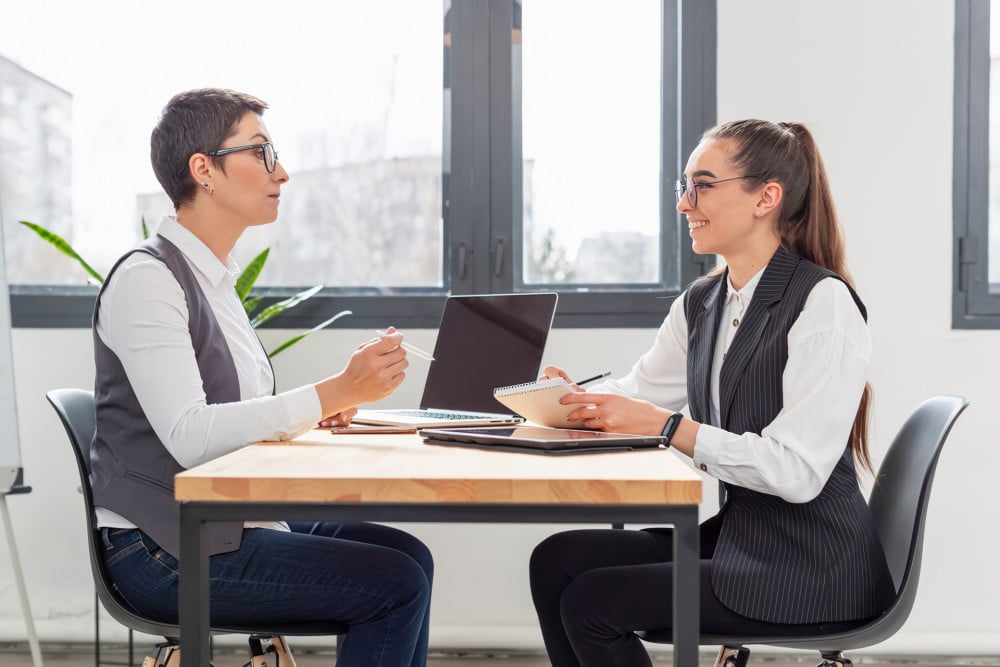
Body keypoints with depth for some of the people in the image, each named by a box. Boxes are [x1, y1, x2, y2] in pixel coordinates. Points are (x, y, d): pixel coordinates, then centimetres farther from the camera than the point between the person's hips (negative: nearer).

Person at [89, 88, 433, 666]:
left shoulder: (215, 279, 16)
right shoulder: (145, 279, -14)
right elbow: (188, 437, -25)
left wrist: (317, 410, 2)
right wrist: (337, 392, -27)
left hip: (224, 526, 9)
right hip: (166, 551, -9)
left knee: (409, 555, 0)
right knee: (398, 584, -15)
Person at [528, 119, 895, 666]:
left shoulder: (823, 302, -15)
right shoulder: (699, 304, 11)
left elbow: (798, 470, -22)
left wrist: (668, 426, -25)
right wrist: (577, 399, -9)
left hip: (810, 566, -8)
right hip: (736, 533, 8)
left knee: (590, 601, -14)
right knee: (557, 560, -5)